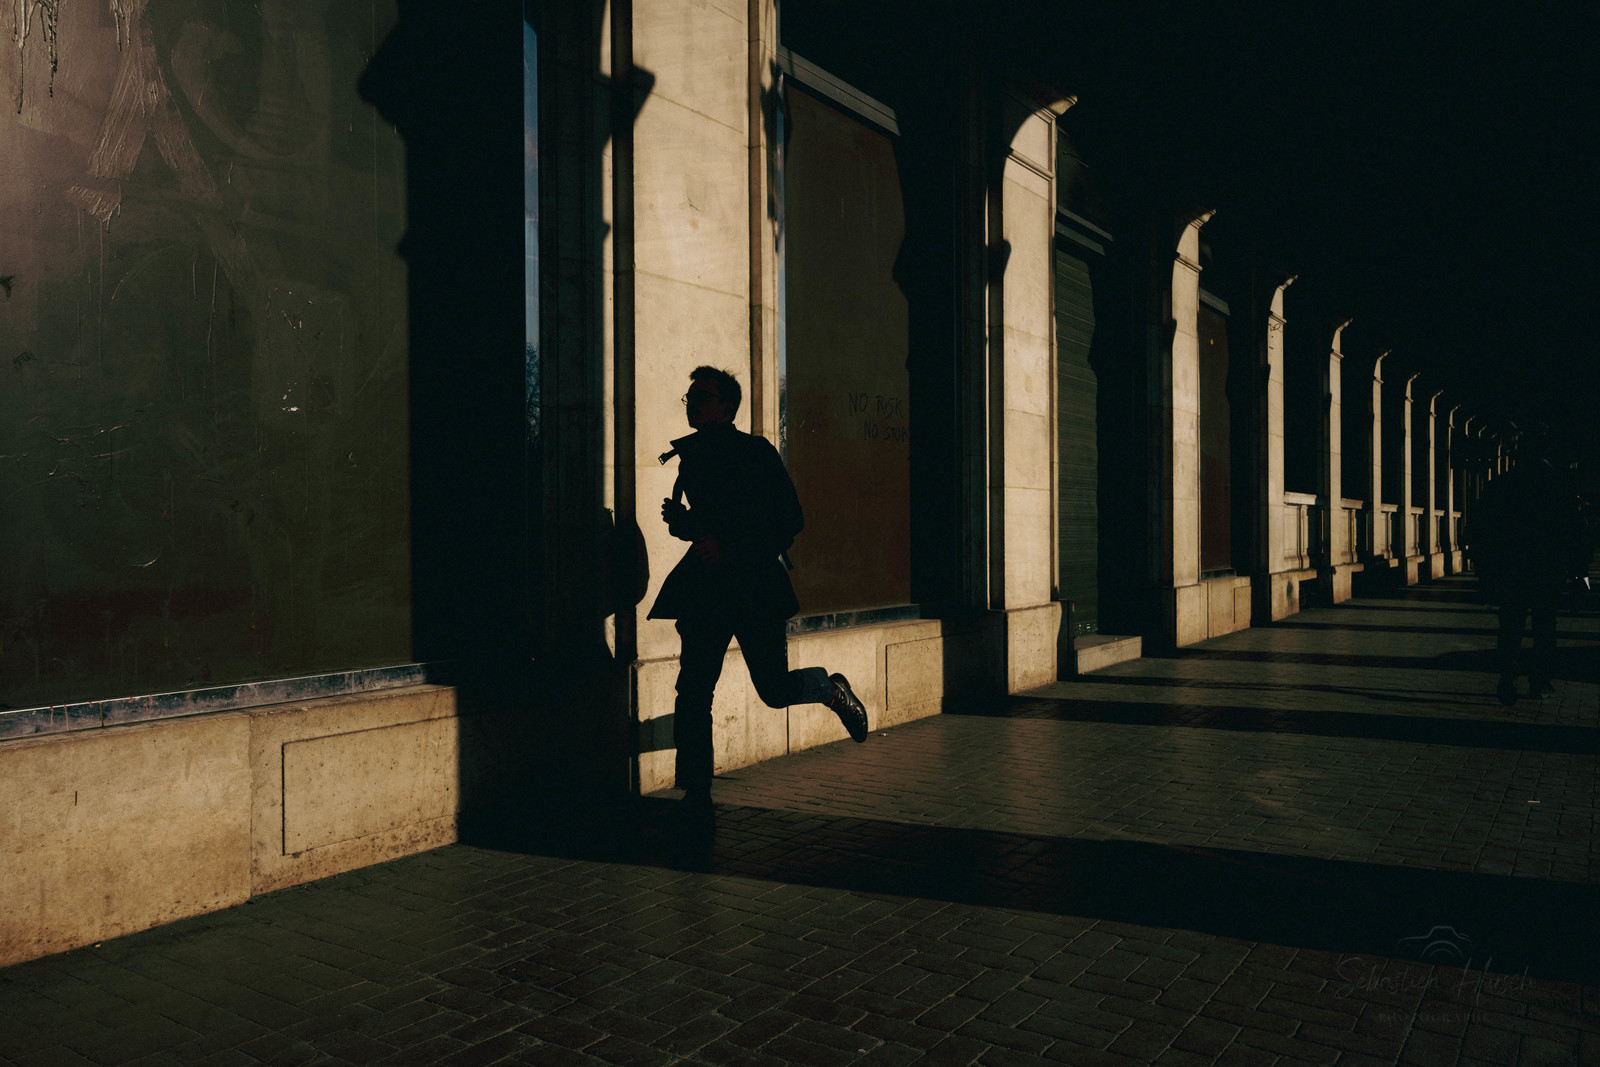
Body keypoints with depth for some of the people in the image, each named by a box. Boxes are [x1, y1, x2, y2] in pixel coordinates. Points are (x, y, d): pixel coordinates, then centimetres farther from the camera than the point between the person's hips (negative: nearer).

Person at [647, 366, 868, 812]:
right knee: (692, 691, -2)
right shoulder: (691, 455, 13)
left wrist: (728, 545, -17)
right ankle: (697, 794, 6)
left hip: (755, 584, -5)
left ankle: (832, 689, 32)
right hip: (705, 586, 5)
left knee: (775, 688, -1)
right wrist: (679, 520, -1)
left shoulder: (757, 452, -5)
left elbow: (791, 520, -9)